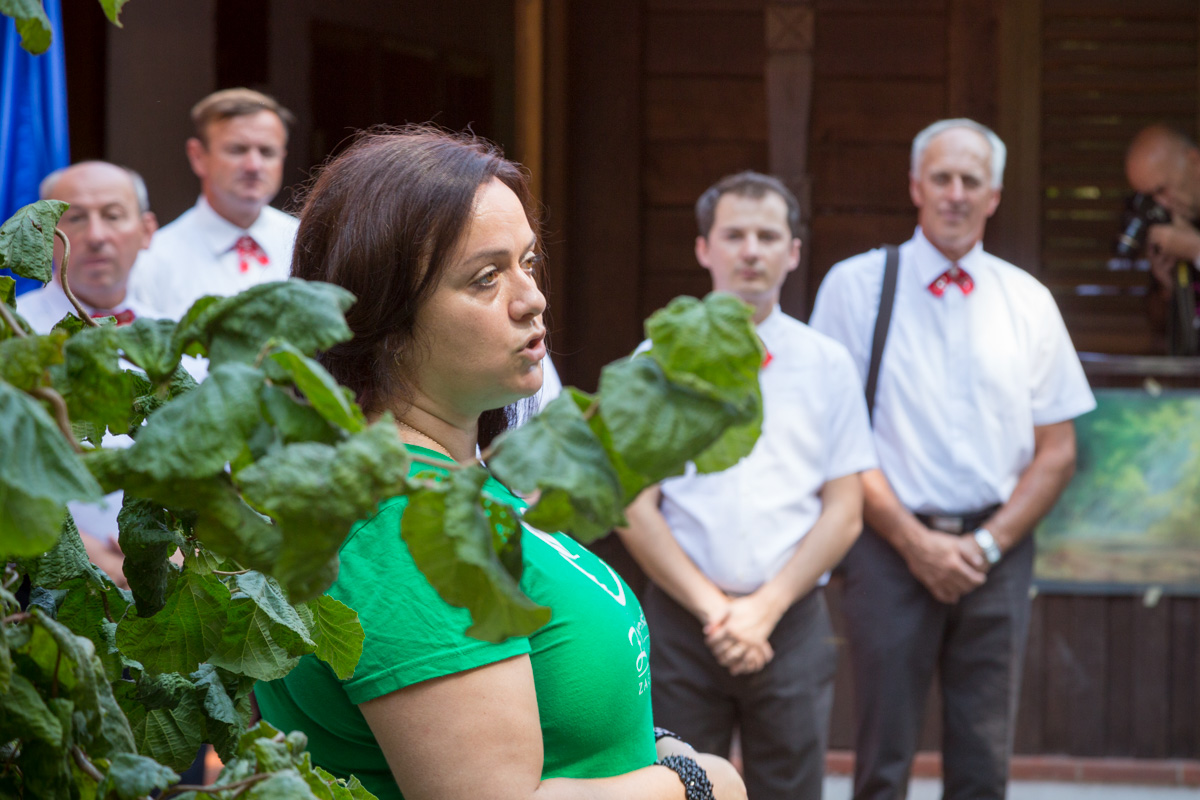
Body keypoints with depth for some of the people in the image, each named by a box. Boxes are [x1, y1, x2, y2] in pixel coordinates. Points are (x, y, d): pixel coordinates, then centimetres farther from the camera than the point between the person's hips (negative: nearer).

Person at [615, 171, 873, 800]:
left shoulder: (827, 364, 8)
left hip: (791, 622, 1)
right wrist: (712, 607, -10)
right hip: (680, 621, -1)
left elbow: (844, 512, 4)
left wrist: (765, 608, -8)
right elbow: (635, 509, 1)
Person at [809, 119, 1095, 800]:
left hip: (996, 551, 2)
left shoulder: (1027, 301, 9)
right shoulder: (856, 286, 2)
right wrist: (916, 541, -10)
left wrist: (987, 544, -5)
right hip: (892, 545, -2)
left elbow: (1058, 451, 9)